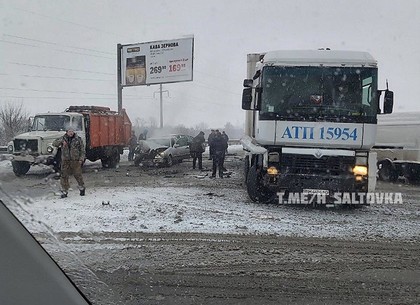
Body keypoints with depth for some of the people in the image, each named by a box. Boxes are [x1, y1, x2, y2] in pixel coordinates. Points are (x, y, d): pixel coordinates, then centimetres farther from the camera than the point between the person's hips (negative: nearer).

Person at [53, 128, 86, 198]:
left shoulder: (78, 139, 3)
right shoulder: (63, 139, 8)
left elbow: (82, 150, 4)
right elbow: (54, 143, -1)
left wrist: (81, 159, -7)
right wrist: (61, 142, -20)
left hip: (75, 161, -2)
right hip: (65, 161, 2)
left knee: (78, 175, 1)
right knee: (64, 176, 1)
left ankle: (82, 188, 23)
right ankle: (64, 191, 10)